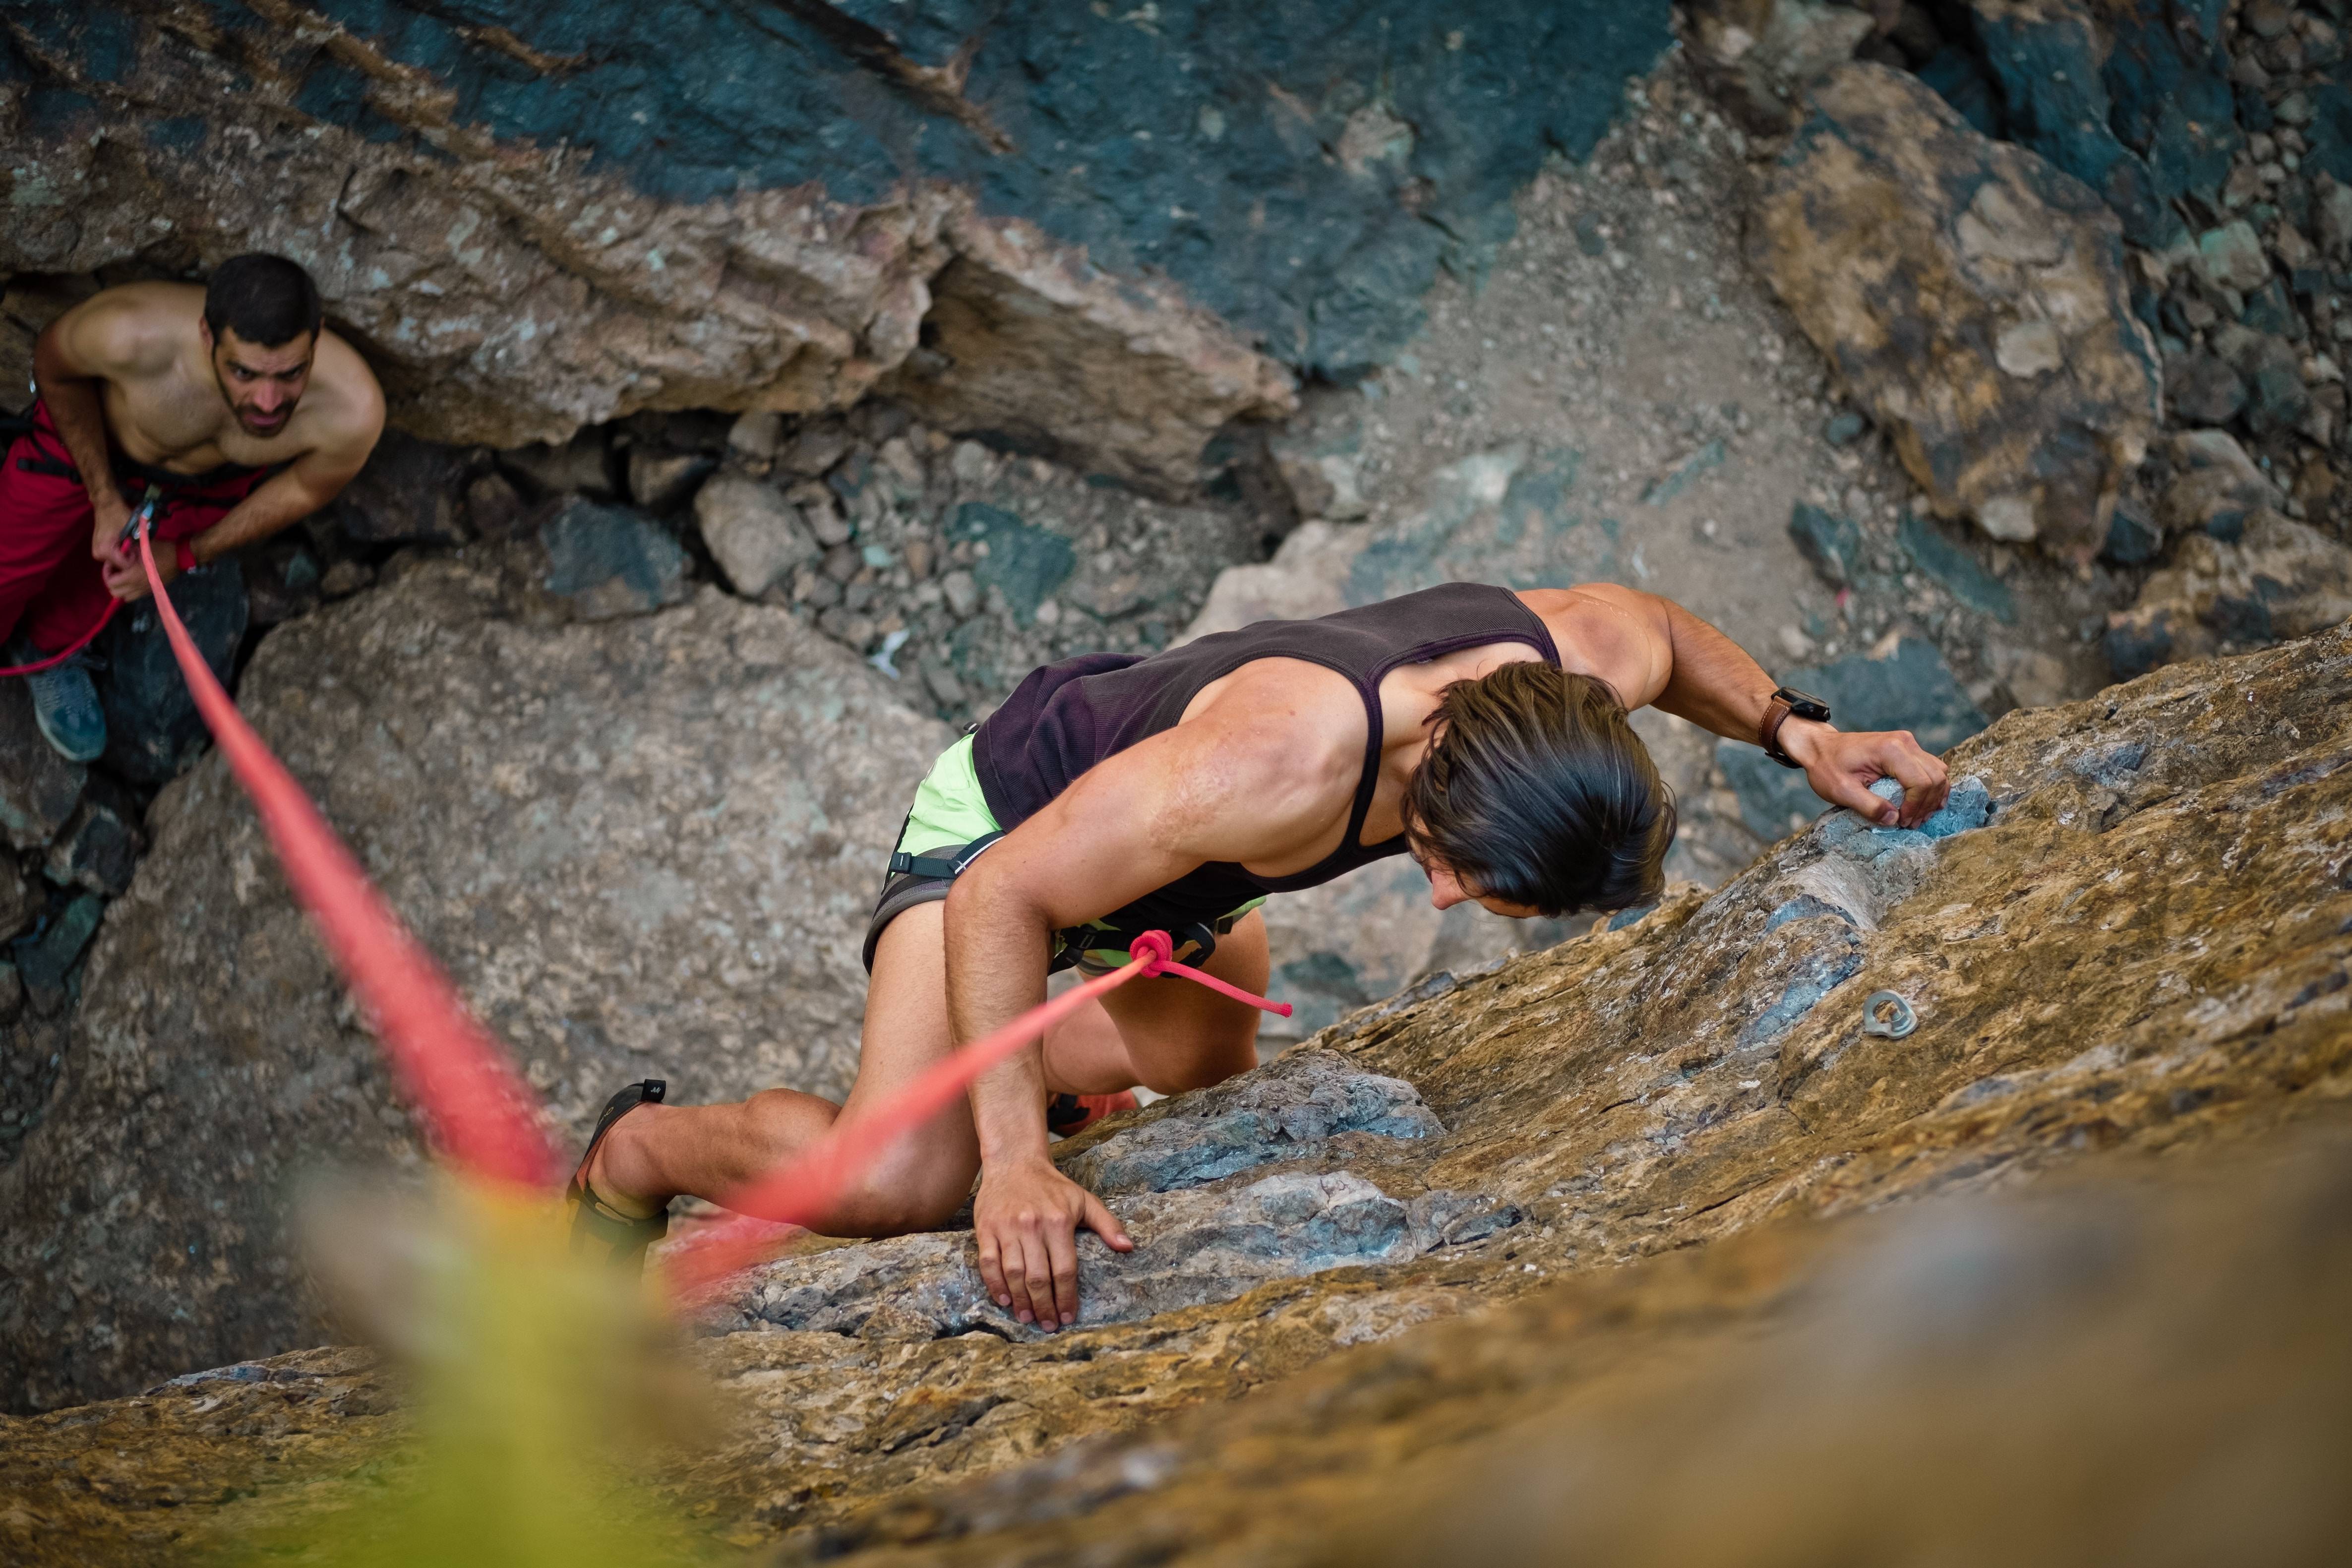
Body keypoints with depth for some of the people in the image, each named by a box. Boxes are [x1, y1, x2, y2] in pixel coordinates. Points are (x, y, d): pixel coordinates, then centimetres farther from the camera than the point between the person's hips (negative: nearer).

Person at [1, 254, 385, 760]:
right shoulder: (130, 334, -48)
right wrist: (106, 500, -18)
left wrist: (186, 556, -12)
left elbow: (305, 489, -17)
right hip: (88, 432, -1)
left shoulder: (353, 411, -43)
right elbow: (53, 367, -20)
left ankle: (47, 647, 50)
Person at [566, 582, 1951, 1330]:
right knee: (900, 1182, -23)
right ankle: (642, 1150, 3)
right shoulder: (1282, 760, -47)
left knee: (1206, 1057, 32)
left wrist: (1801, 732, -7)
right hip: (1012, 817, -7)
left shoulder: (1578, 669, -26)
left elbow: (1656, 625, 3)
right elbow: (1005, 898, -38)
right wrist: (1015, 1163, -43)